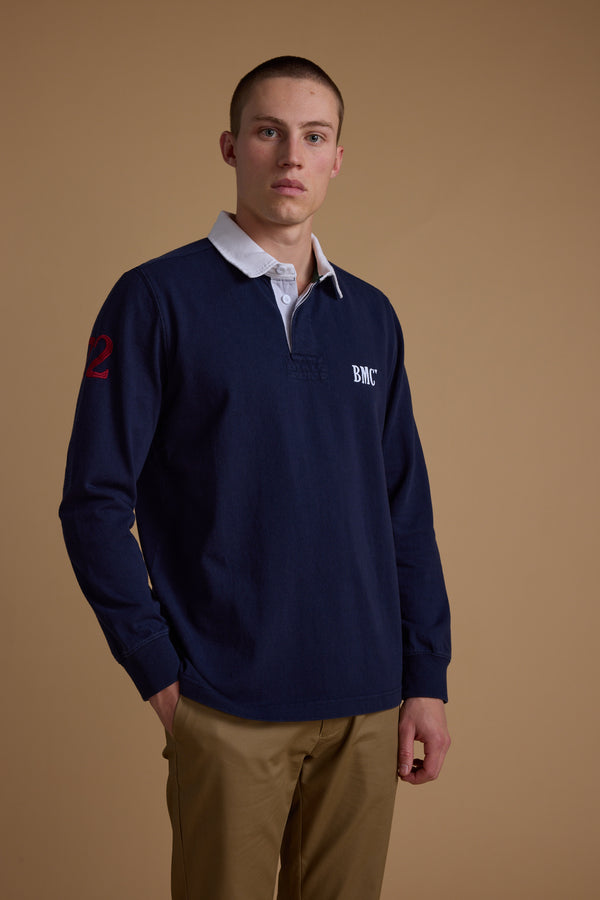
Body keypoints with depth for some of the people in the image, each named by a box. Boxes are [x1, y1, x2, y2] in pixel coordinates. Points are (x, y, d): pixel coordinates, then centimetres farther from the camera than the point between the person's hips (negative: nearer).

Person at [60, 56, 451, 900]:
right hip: (229, 711, -4)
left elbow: (406, 508, 10)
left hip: (367, 705, 4)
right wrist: (158, 671, -10)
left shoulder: (371, 316, 8)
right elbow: (96, 501, -7)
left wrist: (427, 678, 6)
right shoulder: (158, 299, -6)